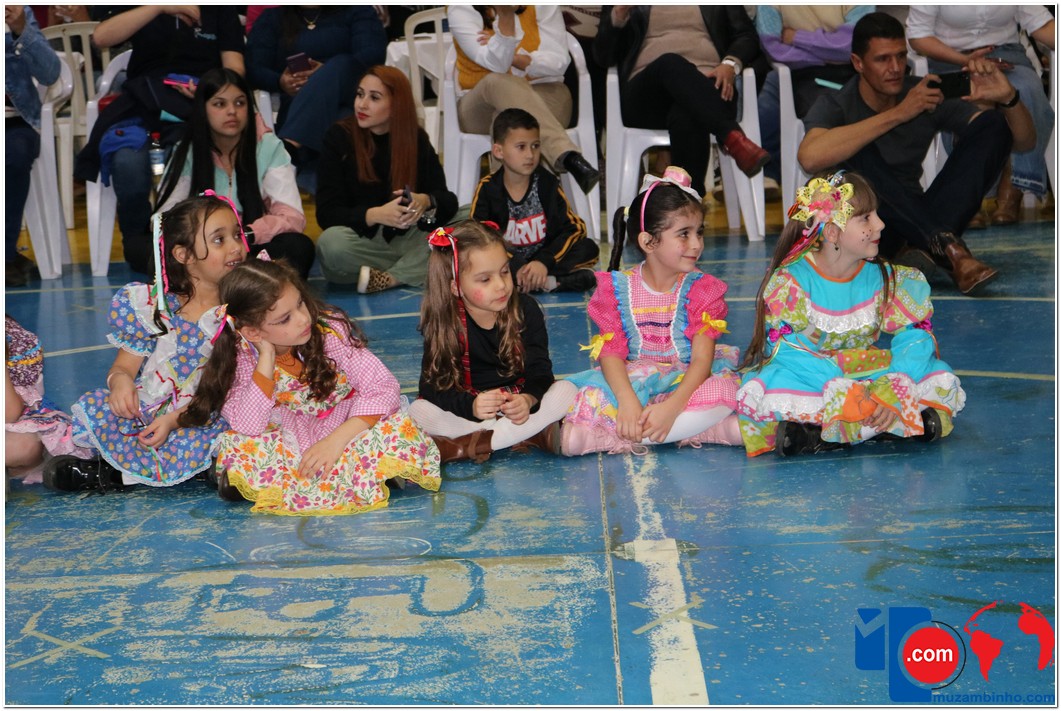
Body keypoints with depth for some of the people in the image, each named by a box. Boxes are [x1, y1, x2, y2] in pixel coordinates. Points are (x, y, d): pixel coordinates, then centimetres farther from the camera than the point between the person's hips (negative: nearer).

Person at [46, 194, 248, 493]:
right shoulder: (151, 306, -1)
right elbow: (124, 365, 2)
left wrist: (176, 419, -20)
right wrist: (119, 379, -24)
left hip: (202, 421, -1)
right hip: (142, 415, 1)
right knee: (94, 406, -25)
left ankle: (110, 473, -18)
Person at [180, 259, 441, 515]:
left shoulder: (330, 330, -17)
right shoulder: (244, 356, -12)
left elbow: (383, 386, -21)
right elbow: (247, 426, -24)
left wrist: (336, 440, -30)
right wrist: (266, 357, -28)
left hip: (345, 432, -1)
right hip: (288, 444, 2)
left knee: (398, 430, -30)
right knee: (234, 446, -27)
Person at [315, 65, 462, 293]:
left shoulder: (417, 139, 5)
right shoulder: (338, 138, -3)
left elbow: (446, 199, -2)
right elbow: (326, 213, -10)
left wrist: (426, 202, -27)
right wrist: (375, 215, -28)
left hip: (414, 237, 3)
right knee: (330, 243, -36)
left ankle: (389, 279, -26)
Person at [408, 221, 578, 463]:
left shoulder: (526, 309, -7)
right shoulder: (442, 323, -10)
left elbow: (540, 369, -11)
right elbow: (433, 385, -17)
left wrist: (528, 399, -35)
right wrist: (471, 406, -37)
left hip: (519, 405, 1)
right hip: (469, 412, -1)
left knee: (566, 390, -24)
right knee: (418, 410, -26)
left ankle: (467, 447, -32)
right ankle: (532, 436, -29)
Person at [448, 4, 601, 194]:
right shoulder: (461, 8, -6)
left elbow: (559, 62, -9)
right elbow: (496, 64, -21)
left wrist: (511, 56, -18)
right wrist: (505, 15, -34)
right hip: (482, 107, -1)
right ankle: (569, 158, -55)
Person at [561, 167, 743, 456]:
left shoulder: (701, 288, -1)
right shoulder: (618, 288, 0)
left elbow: (702, 358, -12)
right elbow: (610, 353, -8)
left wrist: (672, 407, -29)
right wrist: (628, 401, -28)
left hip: (685, 384, 0)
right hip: (630, 383, 0)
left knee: (724, 392, -34)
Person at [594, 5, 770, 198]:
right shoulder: (631, 8, 21)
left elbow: (747, 36, 14)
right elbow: (604, 55, 11)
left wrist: (730, 64, -8)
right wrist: (618, 15, -9)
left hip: (708, 84, 0)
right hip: (646, 94, 0)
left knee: (686, 118, -37)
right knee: (670, 63, -35)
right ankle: (733, 138, -48)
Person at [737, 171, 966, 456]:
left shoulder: (885, 277, -1)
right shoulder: (791, 280, -12)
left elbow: (914, 336, -8)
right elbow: (787, 351, -20)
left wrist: (892, 390, -27)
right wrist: (841, 392, -32)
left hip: (868, 375, 3)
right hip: (811, 378, -3)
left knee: (942, 378, -17)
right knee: (774, 384, -35)